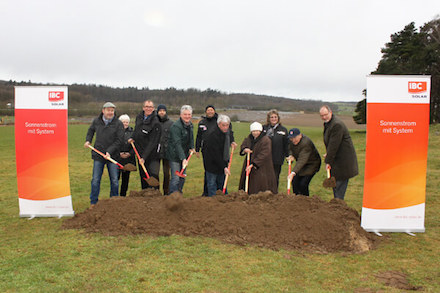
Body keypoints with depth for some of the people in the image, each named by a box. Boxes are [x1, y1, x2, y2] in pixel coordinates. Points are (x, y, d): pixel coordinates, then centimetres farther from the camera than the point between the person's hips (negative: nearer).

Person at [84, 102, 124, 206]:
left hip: (112, 156, -1)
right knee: (95, 180, 3)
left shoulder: (118, 124, -5)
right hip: (98, 155, 2)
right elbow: (91, 131, 25)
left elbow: (119, 140, -9)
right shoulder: (96, 121, 5)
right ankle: (93, 202, 14)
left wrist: (109, 151, -18)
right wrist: (88, 140, 9)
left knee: (114, 181, 5)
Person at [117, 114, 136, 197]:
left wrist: (130, 153, -9)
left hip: (128, 159, 3)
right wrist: (119, 153, -12)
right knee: (116, 178, -3)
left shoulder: (132, 132, 7)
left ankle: (123, 195, 19)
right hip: (117, 159, -2)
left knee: (126, 179, 8)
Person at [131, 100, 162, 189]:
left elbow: (152, 142, -19)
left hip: (152, 154, -6)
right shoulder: (139, 117, 6)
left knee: (153, 176, -9)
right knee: (143, 177, 13)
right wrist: (132, 138, 7)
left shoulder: (156, 123, -16)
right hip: (140, 153, 6)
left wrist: (144, 157, -22)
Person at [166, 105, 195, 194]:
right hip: (175, 156, -8)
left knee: (182, 177, 15)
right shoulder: (176, 126, -21)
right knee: (175, 178, -11)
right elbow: (177, 144, -29)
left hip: (184, 155, 8)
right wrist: (183, 158, -35)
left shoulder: (190, 125, 6)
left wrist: (192, 148, 6)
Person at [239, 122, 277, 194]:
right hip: (248, 166, 7)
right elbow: (243, 145, 14)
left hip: (261, 168, -7)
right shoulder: (249, 138, 8)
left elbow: (263, 155, -21)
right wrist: (245, 149, -12)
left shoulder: (266, 140, -16)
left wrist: (253, 164, -25)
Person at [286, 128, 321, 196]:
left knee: (303, 184, -16)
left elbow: (302, 160, -40)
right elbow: (290, 149, 13)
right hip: (302, 164, 8)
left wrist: (293, 173, -49)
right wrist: (291, 155, -11)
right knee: (295, 181, -1)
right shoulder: (291, 140, -8)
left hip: (312, 164, -7)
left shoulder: (306, 143, -33)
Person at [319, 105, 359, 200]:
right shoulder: (327, 123, 10)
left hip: (344, 159, -10)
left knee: (340, 182, -5)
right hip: (337, 158, 10)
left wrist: (328, 161, -18)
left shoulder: (337, 124, -23)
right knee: (334, 182, 16)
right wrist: (328, 154, 10)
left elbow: (334, 145, -23)